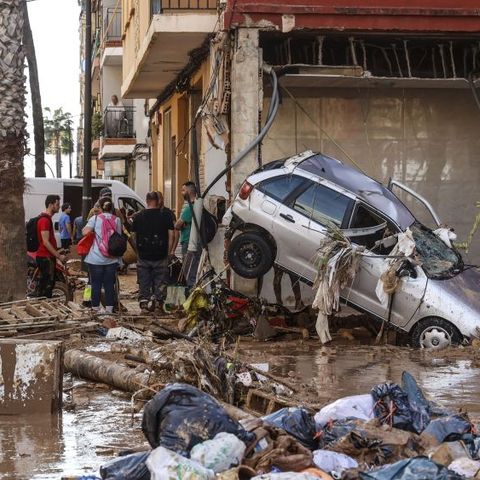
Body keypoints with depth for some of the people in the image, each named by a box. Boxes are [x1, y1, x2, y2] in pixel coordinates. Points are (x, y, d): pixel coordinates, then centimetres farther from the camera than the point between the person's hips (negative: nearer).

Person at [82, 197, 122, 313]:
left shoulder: (95, 218, -5)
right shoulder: (116, 220, 3)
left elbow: (85, 232, -14)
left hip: (96, 258, -2)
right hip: (112, 259, 2)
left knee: (96, 284, 5)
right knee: (109, 284, 7)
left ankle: (95, 308, 7)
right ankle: (109, 308, 7)